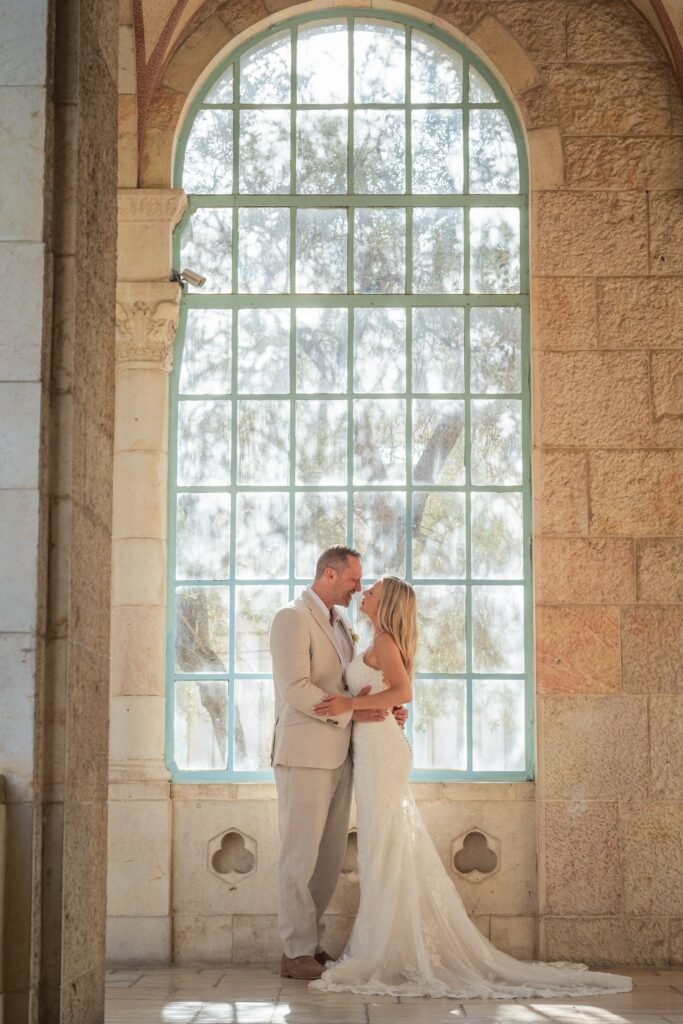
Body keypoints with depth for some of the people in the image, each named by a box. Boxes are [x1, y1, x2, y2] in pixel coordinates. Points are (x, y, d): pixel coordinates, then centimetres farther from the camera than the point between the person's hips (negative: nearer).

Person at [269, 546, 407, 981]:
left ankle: (312, 941, 19)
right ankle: (297, 953, 4)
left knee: (331, 856, 10)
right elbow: (295, 689, -19)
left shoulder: (342, 627, 19)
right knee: (302, 856, -3)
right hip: (304, 756, -8)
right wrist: (351, 712, -20)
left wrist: (386, 710, 3)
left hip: (338, 756, 8)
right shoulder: (292, 619, -9)